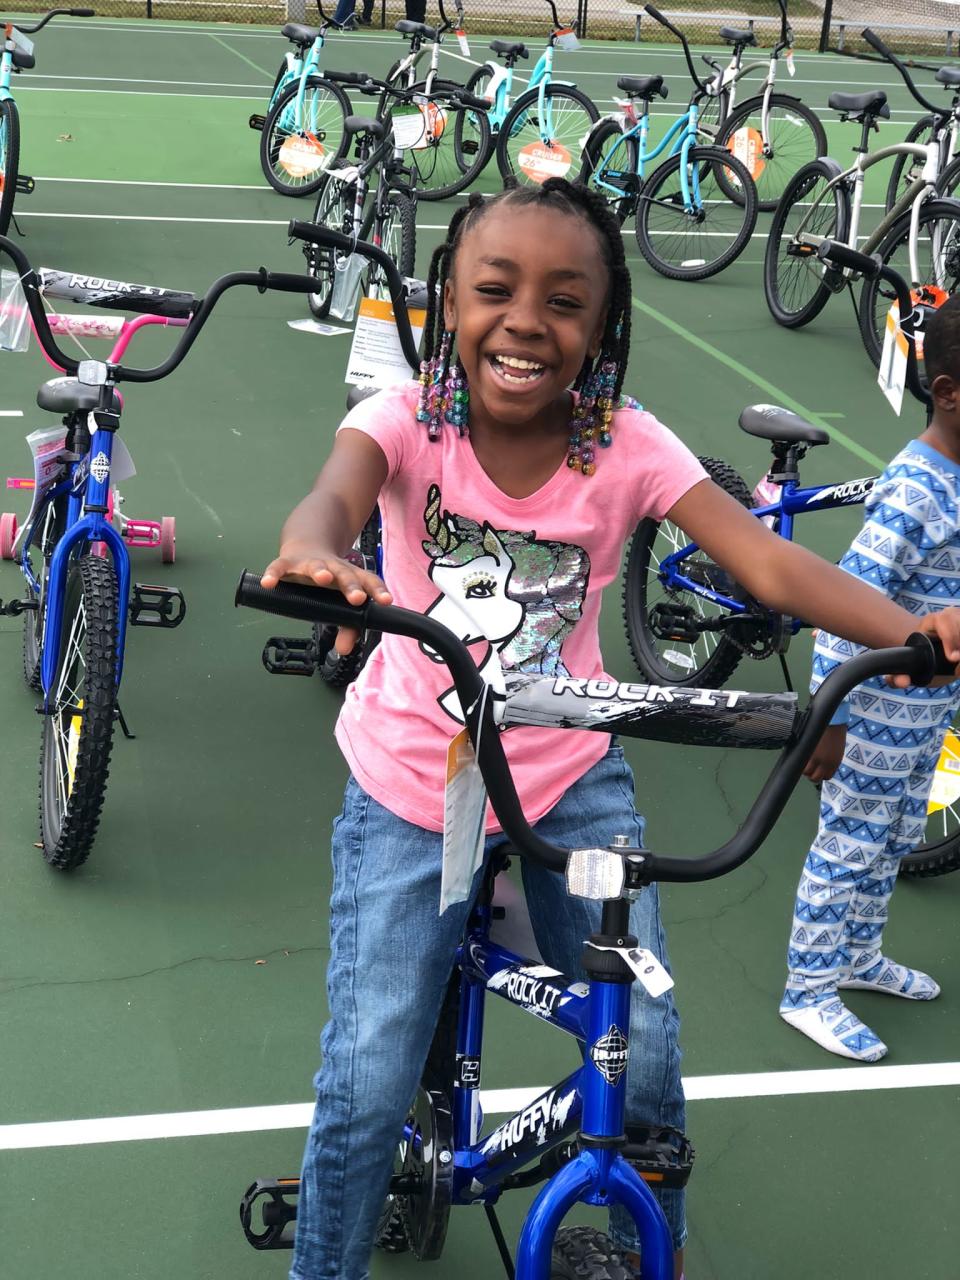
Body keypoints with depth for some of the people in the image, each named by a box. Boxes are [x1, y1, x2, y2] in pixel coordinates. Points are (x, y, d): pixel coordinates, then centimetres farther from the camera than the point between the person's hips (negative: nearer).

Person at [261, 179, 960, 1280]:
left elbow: (768, 561, -21)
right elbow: (334, 495, -36)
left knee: (645, 1059, 1)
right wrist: (314, 555, -61)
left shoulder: (627, 447, -11)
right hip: (410, 788, -1)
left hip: (572, 782, 2)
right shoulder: (407, 422, -15)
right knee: (366, 1089, -4)